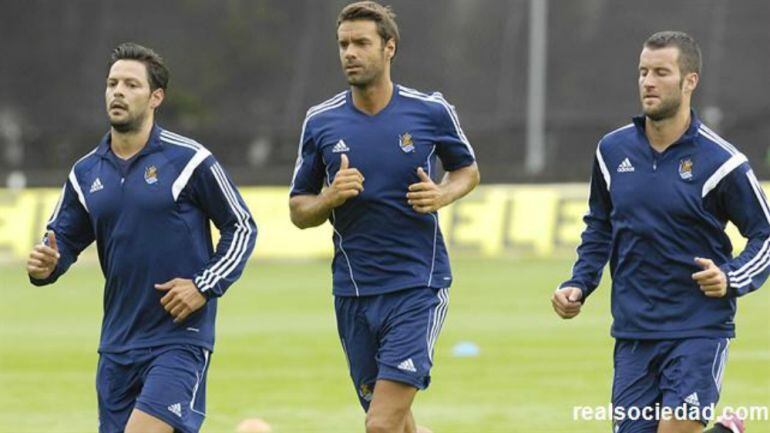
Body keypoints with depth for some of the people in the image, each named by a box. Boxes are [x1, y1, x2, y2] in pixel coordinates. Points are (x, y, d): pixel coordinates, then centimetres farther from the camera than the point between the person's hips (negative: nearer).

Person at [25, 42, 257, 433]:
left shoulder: (189, 160, -6)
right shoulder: (86, 173, 8)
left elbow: (242, 227, 1)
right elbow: (62, 239, 16)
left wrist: (205, 286, -10)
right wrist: (45, 266, -8)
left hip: (180, 339, -6)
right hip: (117, 345, 6)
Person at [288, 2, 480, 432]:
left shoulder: (431, 111, -2)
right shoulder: (321, 122, 3)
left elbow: (467, 170, 15)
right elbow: (299, 211, 10)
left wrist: (442, 195, -7)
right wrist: (330, 198, -12)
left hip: (418, 288, -3)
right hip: (354, 294, 3)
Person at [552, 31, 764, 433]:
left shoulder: (720, 160, -8)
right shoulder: (613, 150, 5)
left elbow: (765, 235, 0)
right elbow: (599, 227, 20)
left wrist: (731, 280, -16)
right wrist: (578, 285, 7)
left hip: (699, 328, -5)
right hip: (633, 333, 5)